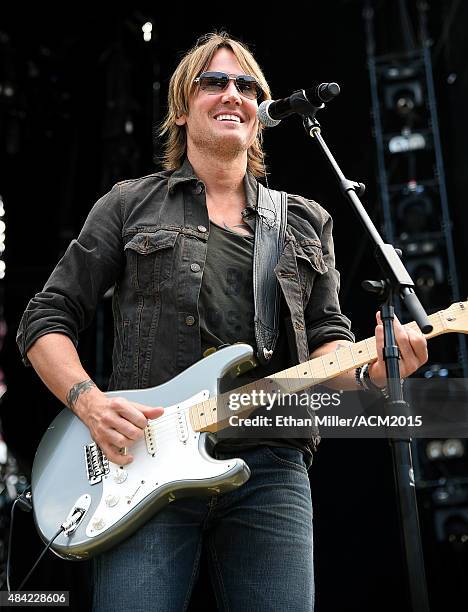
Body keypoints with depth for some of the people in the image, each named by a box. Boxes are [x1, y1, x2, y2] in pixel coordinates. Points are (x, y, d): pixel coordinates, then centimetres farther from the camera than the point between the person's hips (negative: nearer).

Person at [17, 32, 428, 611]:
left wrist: (369, 367, -7)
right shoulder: (130, 205, 9)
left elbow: (325, 336, 16)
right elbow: (45, 321, 8)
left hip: (272, 470, 3)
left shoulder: (308, 222, 17)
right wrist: (90, 401, -10)